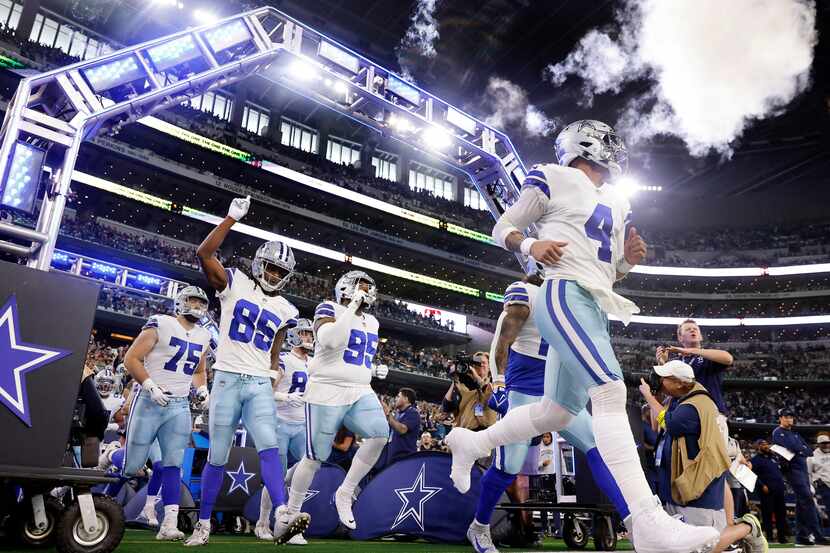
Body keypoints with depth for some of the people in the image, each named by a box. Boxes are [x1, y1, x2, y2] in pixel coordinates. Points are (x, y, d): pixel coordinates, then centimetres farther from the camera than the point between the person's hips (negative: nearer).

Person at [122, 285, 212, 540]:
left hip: (180, 407, 5)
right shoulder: (160, 325, -8)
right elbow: (131, 358, -9)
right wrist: (150, 386, -19)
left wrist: (202, 390, 6)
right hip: (149, 403, -4)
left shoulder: (203, 336, 12)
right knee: (132, 465, 2)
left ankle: (169, 524, -3)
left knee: (173, 464, -3)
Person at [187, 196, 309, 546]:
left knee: (269, 447, -13)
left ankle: (282, 519, -23)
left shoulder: (284, 309, 11)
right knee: (217, 457, 5)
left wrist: (275, 376, 15)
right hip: (227, 379, -2)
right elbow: (204, 253, -13)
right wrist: (233, 217, -14)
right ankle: (203, 524, 20)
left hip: (260, 385, 2)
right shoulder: (234, 284, 1)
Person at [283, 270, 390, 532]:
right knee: (315, 457, 1)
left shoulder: (371, 322, 17)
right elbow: (329, 341, -26)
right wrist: (352, 306, -21)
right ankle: (291, 511, 25)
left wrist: (375, 370, 9)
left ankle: (345, 494, -2)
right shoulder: (329, 309, -6)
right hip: (327, 393, -6)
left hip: (360, 393, 6)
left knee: (380, 434, -20)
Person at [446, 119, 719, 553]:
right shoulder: (555, 180, 3)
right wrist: (532, 246, -13)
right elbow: (503, 229, 6)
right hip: (565, 295, -9)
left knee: (557, 411, 12)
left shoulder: (615, 204, 25)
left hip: (594, 309, 9)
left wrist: (628, 259, 7)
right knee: (611, 392, -21)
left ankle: (469, 443, 30)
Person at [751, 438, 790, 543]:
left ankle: (782, 536, 14)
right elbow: (753, 474, -11)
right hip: (767, 490, -6)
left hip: (780, 488, 6)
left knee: (781, 512, 7)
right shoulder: (756, 459, 0)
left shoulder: (774, 457, 20)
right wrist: (762, 485, -18)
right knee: (767, 513, -3)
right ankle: (769, 535, 3)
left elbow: (781, 470, 29)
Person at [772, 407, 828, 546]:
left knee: (802, 503, 7)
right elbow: (792, 447, -15)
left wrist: (799, 450, -5)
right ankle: (817, 535, -18)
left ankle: (801, 536, 10)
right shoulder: (778, 433, 0)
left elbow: (809, 451, 12)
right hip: (793, 469, -8)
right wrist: (803, 449, -1)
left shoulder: (796, 434, 24)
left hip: (803, 468, 8)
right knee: (807, 500, -16)